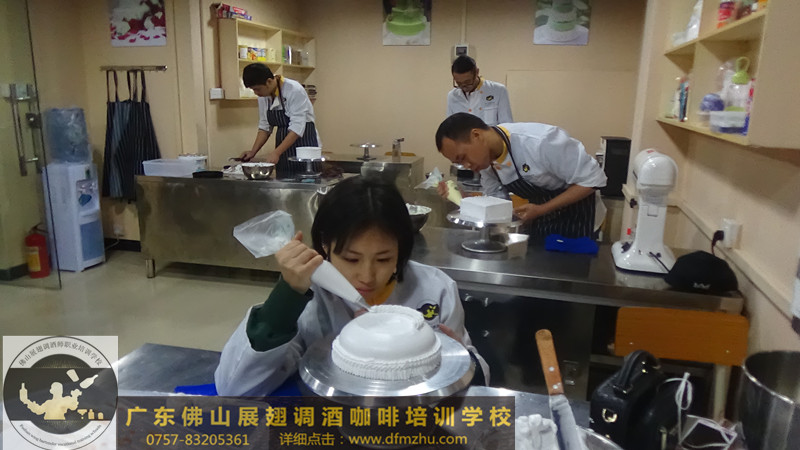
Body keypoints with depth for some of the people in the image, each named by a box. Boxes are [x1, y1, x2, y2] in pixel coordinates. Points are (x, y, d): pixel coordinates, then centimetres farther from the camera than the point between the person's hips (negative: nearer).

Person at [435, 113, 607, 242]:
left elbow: (592, 179, -28)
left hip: (576, 216, -6)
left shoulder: (540, 141, -35)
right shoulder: (486, 159, -12)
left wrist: (540, 210, -31)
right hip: (542, 218, 6)